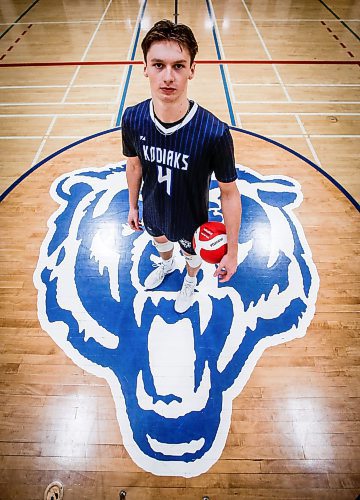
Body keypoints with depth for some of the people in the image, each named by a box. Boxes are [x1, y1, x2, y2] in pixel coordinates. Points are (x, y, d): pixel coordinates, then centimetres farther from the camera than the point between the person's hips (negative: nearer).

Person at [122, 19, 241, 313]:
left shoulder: (214, 133, -35)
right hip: (153, 212, 4)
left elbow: (229, 193, -23)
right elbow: (134, 166, -3)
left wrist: (232, 252, -18)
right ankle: (167, 265, 73)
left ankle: (190, 281, 66)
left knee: (192, 255, 28)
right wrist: (133, 206, 10)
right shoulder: (133, 119, -22)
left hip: (192, 220, -3)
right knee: (160, 240, 35)